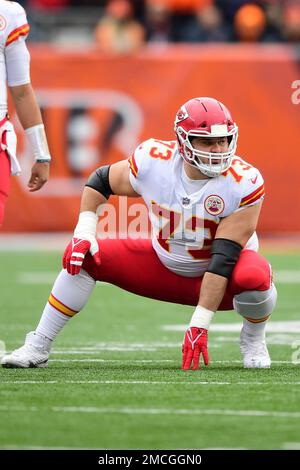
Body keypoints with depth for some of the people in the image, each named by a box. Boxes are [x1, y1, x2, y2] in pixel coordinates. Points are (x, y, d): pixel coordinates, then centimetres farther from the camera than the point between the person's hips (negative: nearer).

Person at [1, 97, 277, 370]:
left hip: (220, 278, -3)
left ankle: (253, 340, -3)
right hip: (164, 265, 3)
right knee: (83, 256, -12)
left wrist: (200, 324, -34)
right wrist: (84, 233, -12)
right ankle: (37, 348, 1)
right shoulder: (153, 161, -18)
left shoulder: (244, 183, -28)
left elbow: (224, 258, -31)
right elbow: (100, 181, 2)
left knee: (254, 276, -38)